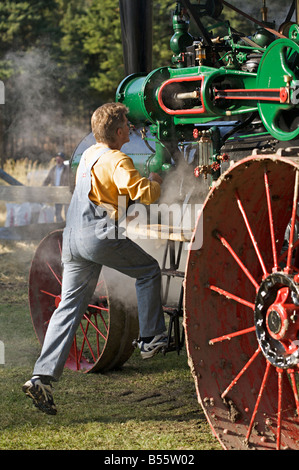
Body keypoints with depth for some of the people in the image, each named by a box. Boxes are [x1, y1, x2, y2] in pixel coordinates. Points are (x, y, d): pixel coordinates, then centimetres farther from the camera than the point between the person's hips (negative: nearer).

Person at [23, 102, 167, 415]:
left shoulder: (88, 155, 20)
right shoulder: (118, 161, -7)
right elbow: (145, 194, -17)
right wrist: (155, 181, 7)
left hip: (73, 238, 8)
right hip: (101, 236, -7)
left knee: (69, 306, 4)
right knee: (149, 270, 15)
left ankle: (43, 375, -4)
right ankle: (150, 339, 18)